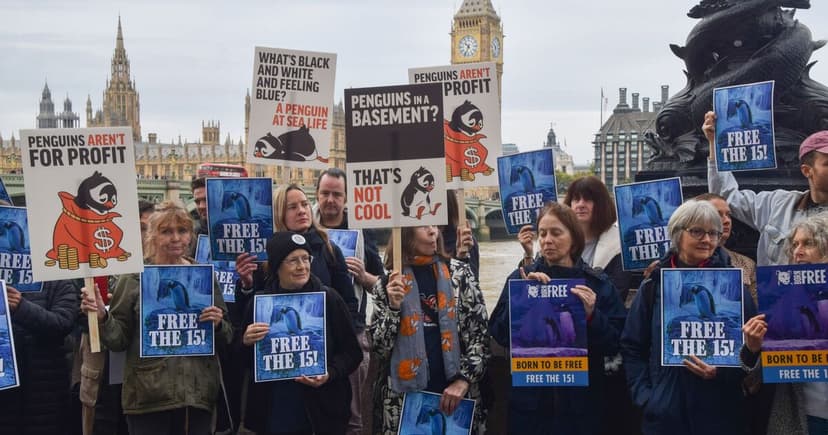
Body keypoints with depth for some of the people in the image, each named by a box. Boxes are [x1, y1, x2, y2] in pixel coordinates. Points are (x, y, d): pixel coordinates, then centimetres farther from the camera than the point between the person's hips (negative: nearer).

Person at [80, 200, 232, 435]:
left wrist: (218, 324, -9)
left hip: (198, 394, 3)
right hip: (148, 397, -2)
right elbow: (119, 340, -1)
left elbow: (226, 339, 12)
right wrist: (102, 317, -18)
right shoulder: (134, 277, -1)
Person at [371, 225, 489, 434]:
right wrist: (393, 307, -11)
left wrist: (463, 379, -11)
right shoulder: (388, 284, 4)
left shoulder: (459, 273, 2)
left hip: (456, 393, 0)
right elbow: (378, 349, 1)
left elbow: (480, 334, -1)